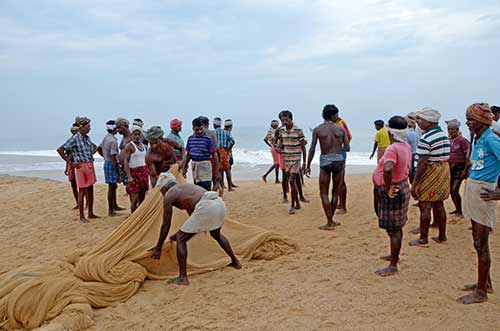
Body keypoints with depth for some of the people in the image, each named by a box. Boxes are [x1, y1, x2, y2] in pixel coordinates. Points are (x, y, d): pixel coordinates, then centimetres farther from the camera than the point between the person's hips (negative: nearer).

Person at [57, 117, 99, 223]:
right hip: (81, 166, -7)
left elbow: (94, 147, 30)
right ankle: (81, 216, 6)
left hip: (90, 165, 7)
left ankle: (91, 213, 23)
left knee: (90, 190, 13)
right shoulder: (75, 139, -12)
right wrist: (70, 163, -13)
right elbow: (60, 150, -15)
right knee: (82, 191, -2)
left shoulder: (87, 137, 10)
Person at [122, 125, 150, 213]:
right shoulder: (129, 146, -6)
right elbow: (125, 162, -13)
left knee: (142, 198, 8)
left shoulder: (144, 146, 14)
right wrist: (129, 176, -21)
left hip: (144, 173, 6)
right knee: (135, 198, -8)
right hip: (134, 172, -6)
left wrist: (148, 172, 14)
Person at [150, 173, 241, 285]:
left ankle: (183, 278, 6)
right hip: (219, 203, 8)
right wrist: (181, 232, 50)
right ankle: (235, 261, 46)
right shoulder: (187, 187, 33)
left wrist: (158, 247, 21)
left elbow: (166, 225, 12)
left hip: (206, 207, -8)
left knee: (181, 239, 8)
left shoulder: (169, 195, 12)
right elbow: (194, 215, 40)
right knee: (216, 234, 36)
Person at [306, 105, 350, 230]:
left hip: (325, 162, -2)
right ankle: (330, 220, 24)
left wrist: (308, 166, 5)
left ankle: (329, 223, 1)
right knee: (335, 192, 15)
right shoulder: (340, 129, 3)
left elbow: (312, 150, -4)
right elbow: (347, 148, 3)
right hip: (339, 160, 2)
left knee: (324, 194, 5)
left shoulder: (317, 129, -1)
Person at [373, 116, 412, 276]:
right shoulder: (406, 147, 6)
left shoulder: (393, 149, -25)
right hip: (401, 187, 10)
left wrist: (388, 188, -28)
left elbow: (387, 169, -41)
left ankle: (393, 266, 9)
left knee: (393, 229, -1)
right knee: (396, 227, 23)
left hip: (392, 193, -10)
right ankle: (394, 255, 40)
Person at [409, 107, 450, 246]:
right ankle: (442, 236, 23)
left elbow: (422, 163, -21)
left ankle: (423, 238, 7)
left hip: (430, 172, -8)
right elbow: (446, 156, 11)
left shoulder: (425, 138, -19)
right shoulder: (444, 135, 8)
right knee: (439, 205, 15)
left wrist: (414, 184, -18)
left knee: (425, 206, 0)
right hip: (444, 170, 9)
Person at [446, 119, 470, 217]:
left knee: (455, 190, -9)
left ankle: (460, 211, 6)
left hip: (459, 168, -7)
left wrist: (465, 170, -16)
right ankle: (457, 209, 27)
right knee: (451, 190, 11)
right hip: (450, 168, 7)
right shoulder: (449, 140, 7)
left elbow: (467, 156, -15)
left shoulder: (462, 140, -14)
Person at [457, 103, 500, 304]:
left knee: (481, 244, -1)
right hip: (472, 189, 9)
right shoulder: (477, 139, 11)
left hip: (483, 193, -9)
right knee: (479, 243, 18)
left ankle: (481, 292, 10)